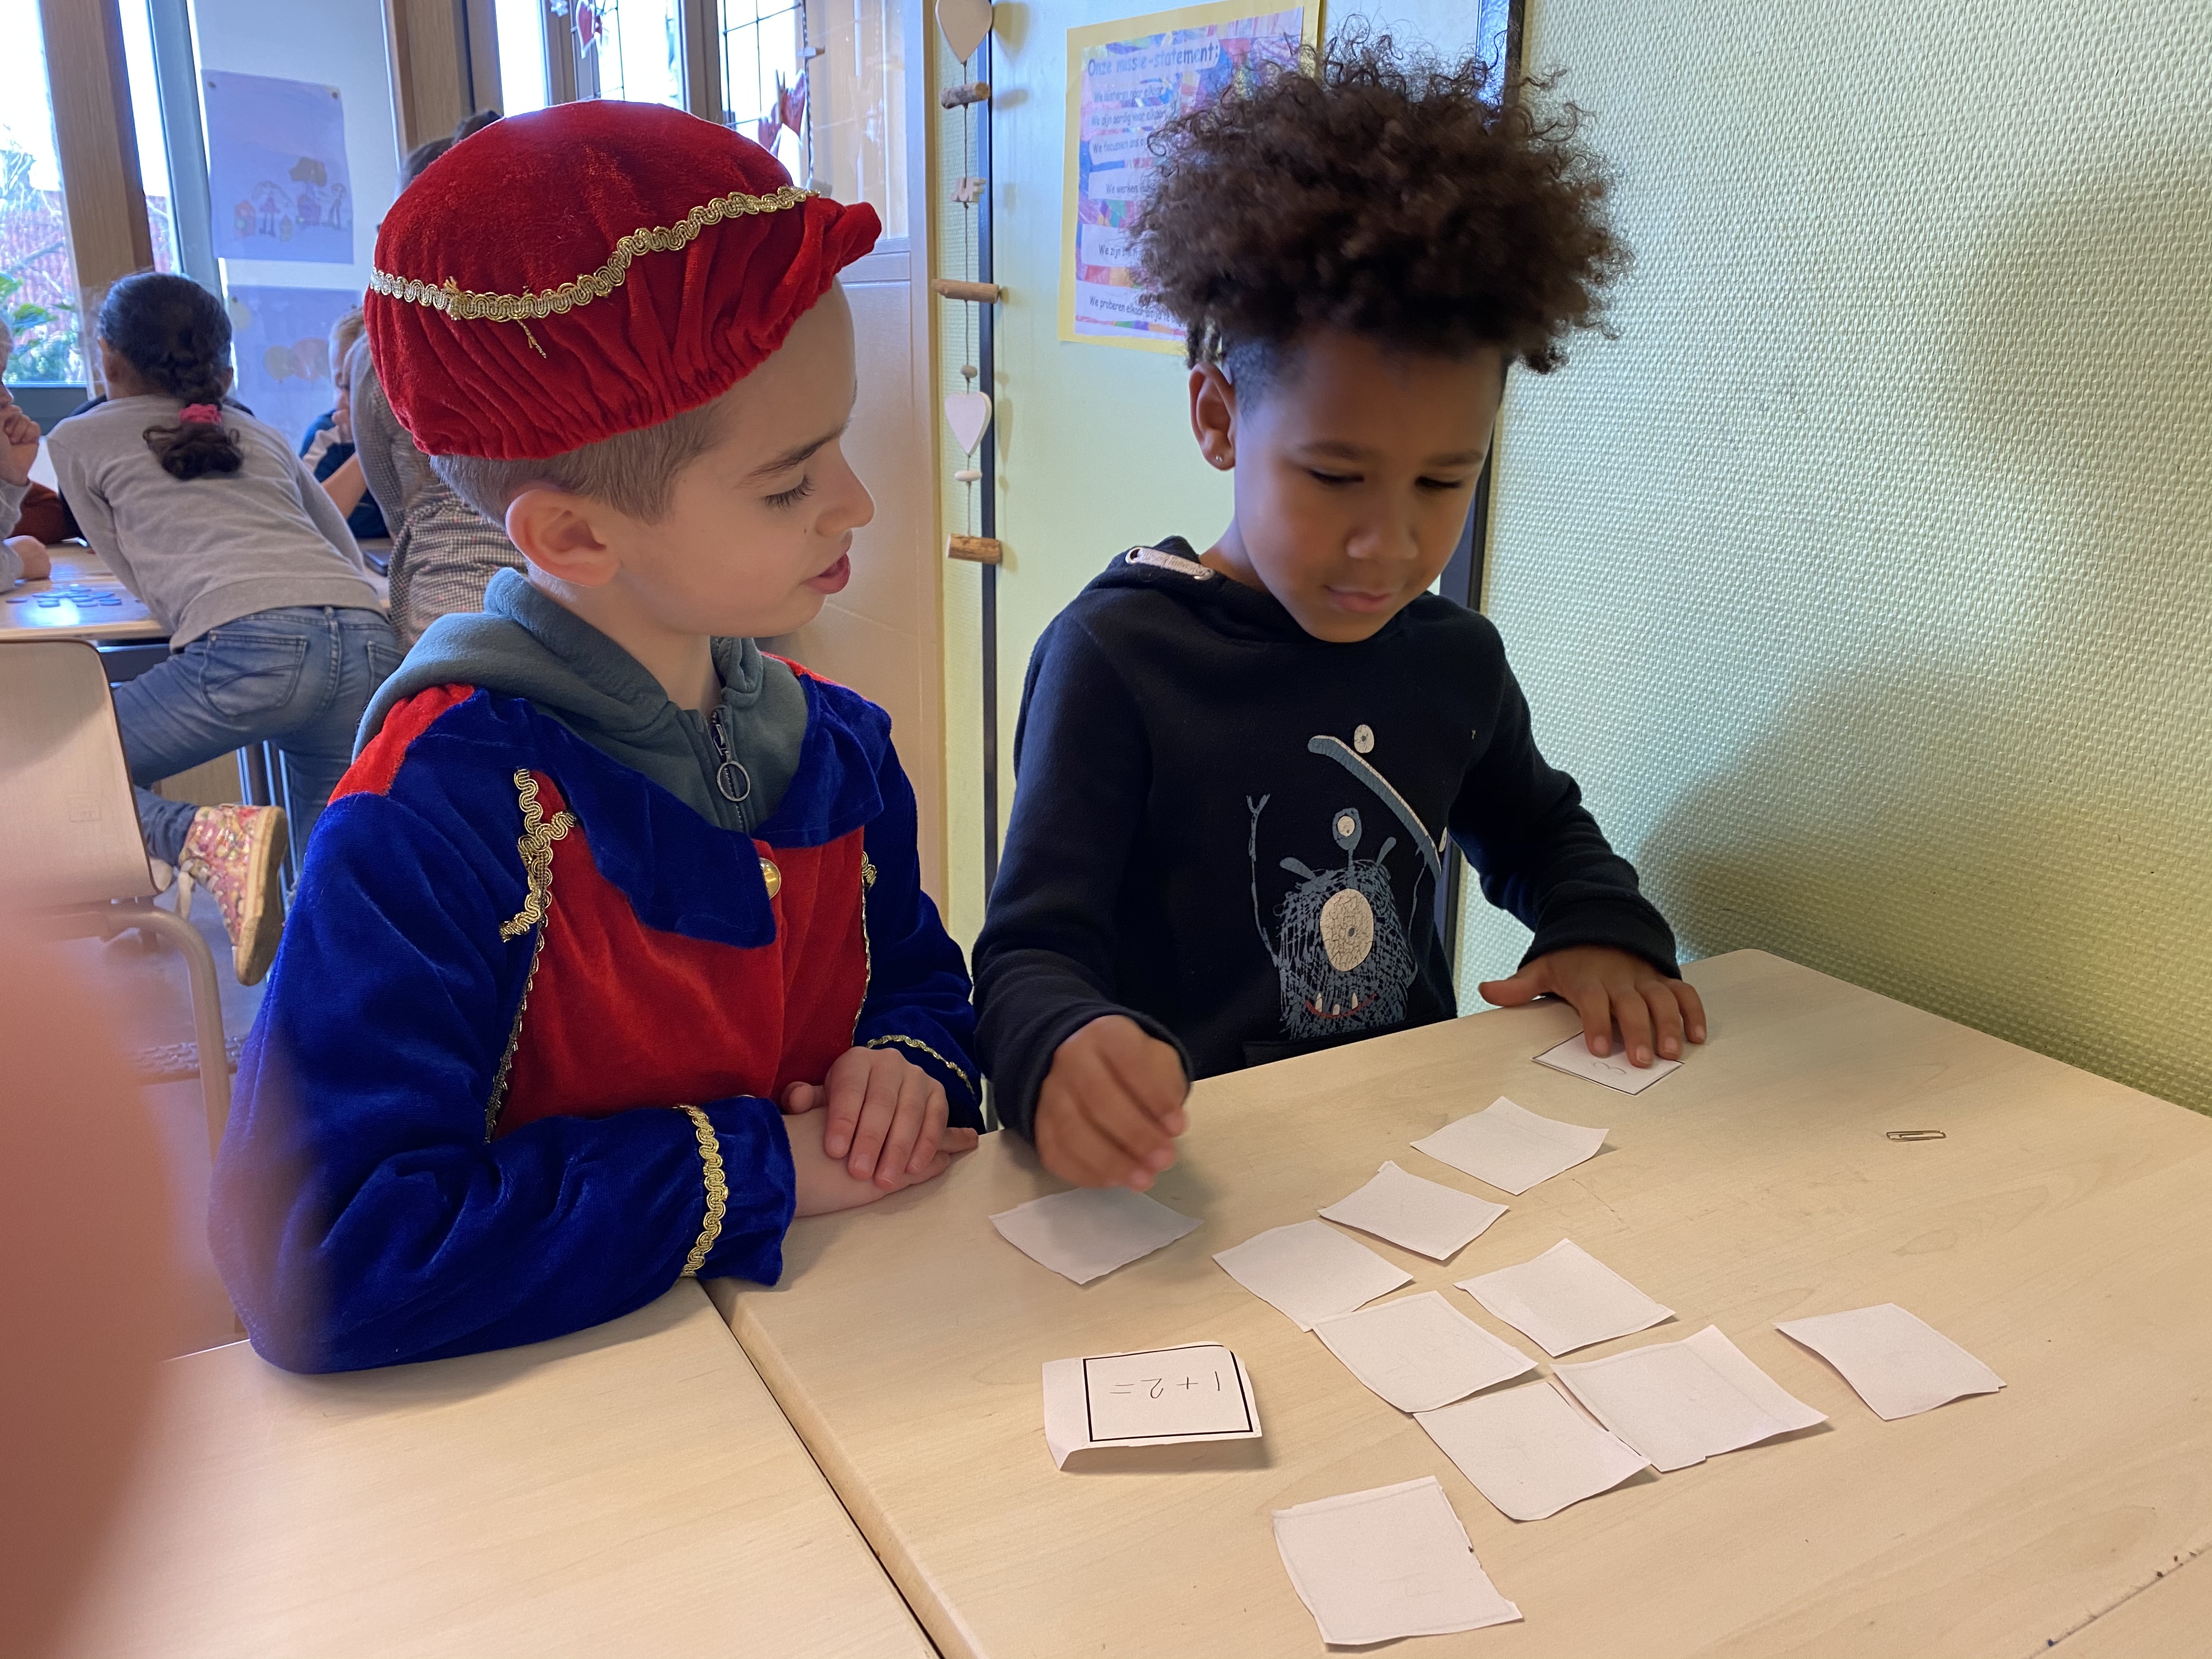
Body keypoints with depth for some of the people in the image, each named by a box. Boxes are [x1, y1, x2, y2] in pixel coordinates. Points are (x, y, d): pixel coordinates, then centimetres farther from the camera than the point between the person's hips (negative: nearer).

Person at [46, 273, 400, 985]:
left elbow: (138, 574, 27)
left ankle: (211, 839, -14)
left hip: (248, 647, -5)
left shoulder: (78, 440, 22)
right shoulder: (260, 434, 33)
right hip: (368, 639, 5)